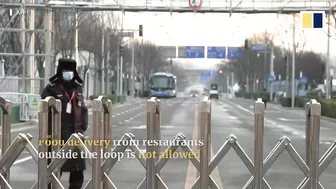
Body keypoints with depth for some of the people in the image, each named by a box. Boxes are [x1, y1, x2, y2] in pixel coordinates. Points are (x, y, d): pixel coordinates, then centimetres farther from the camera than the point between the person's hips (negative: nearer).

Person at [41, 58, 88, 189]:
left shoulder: (78, 88, 13)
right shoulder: (51, 89, -4)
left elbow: (83, 109, 16)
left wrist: (82, 127, 4)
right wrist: (49, 133, -10)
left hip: (75, 135, 5)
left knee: (78, 169, 5)